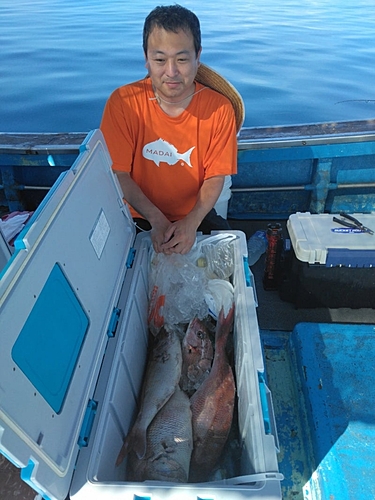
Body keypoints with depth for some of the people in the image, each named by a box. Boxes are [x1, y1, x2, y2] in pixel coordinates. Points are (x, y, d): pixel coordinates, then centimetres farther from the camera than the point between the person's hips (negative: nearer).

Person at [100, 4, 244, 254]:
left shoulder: (220, 109, -13)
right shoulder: (123, 102, -14)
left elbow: (215, 177, -8)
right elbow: (119, 173, -12)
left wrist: (191, 222, -24)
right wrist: (156, 220, -23)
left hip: (195, 216, 1)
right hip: (138, 217, 0)